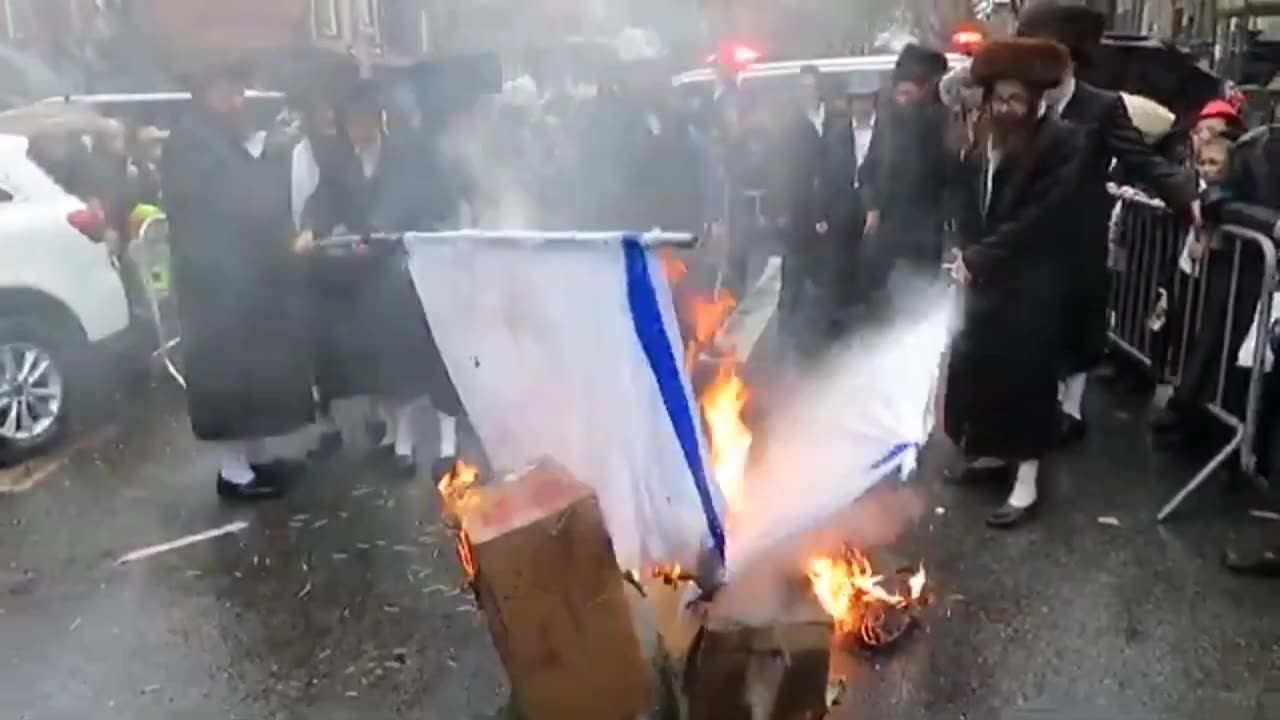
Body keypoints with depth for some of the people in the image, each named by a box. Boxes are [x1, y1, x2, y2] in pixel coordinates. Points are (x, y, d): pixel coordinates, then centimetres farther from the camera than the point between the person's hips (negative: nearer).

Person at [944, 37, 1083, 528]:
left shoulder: (1060, 144, -12)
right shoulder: (981, 148, 8)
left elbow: (1041, 218, -18)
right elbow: (969, 212, 11)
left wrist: (978, 258, -16)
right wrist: (966, 257, -7)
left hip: (1031, 286, -6)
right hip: (984, 279, 6)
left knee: (1025, 376, 0)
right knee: (977, 367, 13)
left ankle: (1026, 480, 11)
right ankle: (993, 452, 33)